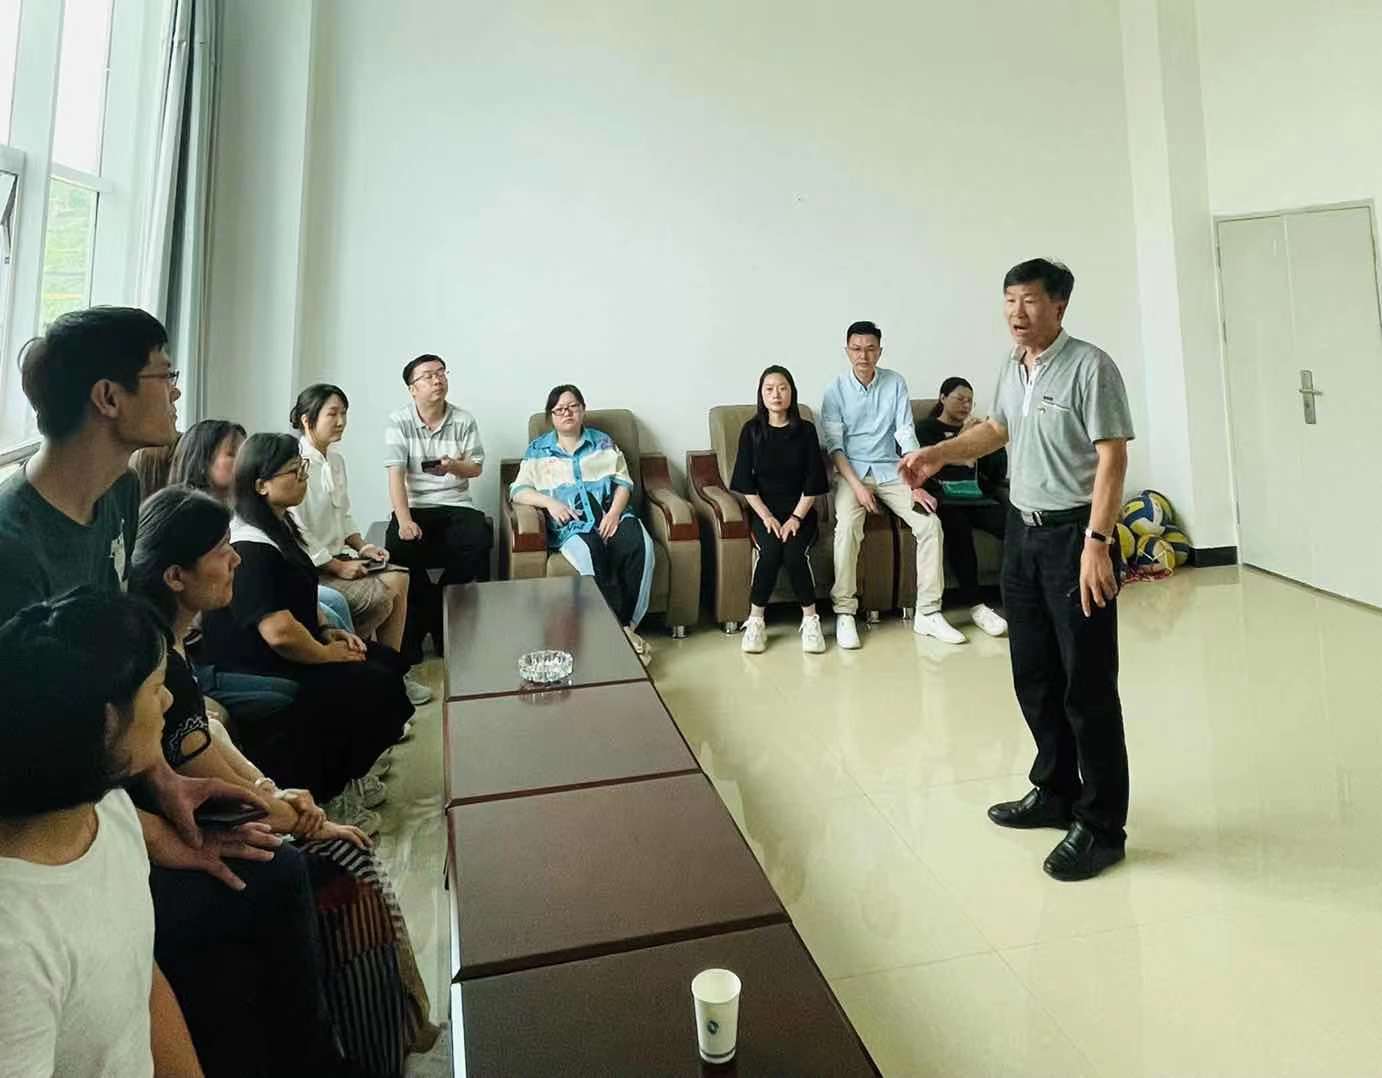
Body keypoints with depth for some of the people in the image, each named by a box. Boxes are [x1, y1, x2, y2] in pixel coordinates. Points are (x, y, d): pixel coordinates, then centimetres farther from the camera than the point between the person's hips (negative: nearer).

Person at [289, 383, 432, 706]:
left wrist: (362, 546, 3)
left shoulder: (336, 460, 10)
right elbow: (296, 534, -22)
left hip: (335, 556, 8)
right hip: (308, 568, -8)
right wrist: (337, 567, -18)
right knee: (381, 599, -19)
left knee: (398, 579, -8)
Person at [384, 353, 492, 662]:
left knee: (479, 542, -28)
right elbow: (395, 475, -10)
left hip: (456, 504, 2)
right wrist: (404, 520, -23)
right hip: (414, 505, -1)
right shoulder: (399, 422, -1)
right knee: (399, 547, -32)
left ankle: (424, 619, -10)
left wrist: (454, 466, -17)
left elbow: (477, 469, 8)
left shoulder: (464, 420, 6)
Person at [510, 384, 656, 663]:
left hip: (612, 514, 2)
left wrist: (614, 514, -9)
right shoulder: (537, 450, 16)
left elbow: (624, 482, 10)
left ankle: (627, 624, -25)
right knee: (591, 553, -37)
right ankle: (621, 629, -30)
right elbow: (519, 490, 6)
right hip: (571, 522, -2)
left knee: (641, 546, -31)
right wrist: (549, 502, -13)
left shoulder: (603, 441, 19)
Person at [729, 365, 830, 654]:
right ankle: (755, 621, -14)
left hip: (800, 511, 0)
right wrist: (767, 517, -11)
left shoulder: (805, 430, 2)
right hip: (764, 511, 0)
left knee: (794, 552, -28)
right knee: (770, 551, -29)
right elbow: (746, 484, -1)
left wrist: (796, 518, -13)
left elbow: (813, 482, -2)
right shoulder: (751, 431, 2)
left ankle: (810, 619, -12)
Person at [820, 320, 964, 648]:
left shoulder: (895, 383, 1)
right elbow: (834, 446, -7)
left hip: (889, 470, 3)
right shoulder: (835, 390, -4)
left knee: (930, 524, -16)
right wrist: (857, 485, -19)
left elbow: (906, 435, -3)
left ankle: (927, 613, -8)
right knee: (847, 528, -30)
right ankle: (844, 613, -20)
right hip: (851, 471, -2)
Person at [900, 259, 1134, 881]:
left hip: (1074, 534, -8)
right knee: (1034, 676, 15)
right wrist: (939, 454, 14)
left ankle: (1102, 826, 11)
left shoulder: (1089, 367, -13)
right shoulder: (1012, 368, 11)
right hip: (1022, 532, 8)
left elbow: (1112, 457, -17)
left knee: (1087, 685, -2)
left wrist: (1097, 543, -24)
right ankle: (1055, 794, 32)